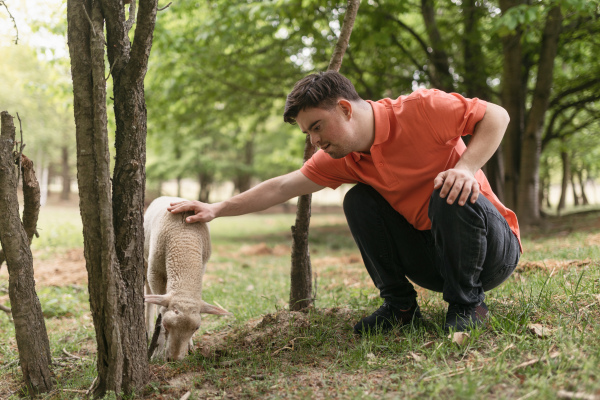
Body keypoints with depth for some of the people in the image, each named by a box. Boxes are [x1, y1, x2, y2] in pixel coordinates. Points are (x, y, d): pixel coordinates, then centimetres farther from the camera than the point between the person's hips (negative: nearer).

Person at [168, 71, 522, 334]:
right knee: (358, 201, -11)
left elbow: (496, 115, -15)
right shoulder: (342, 159, -3)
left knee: (453, 195, -36)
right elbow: (282, 187, 0)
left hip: (493, 249, -5)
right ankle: (400, 306, -1)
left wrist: (466, 167, -31)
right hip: (431, 256, 5)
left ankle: (468, 304, -14)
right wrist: (216, 210, -3)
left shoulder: (420, 109, -20)